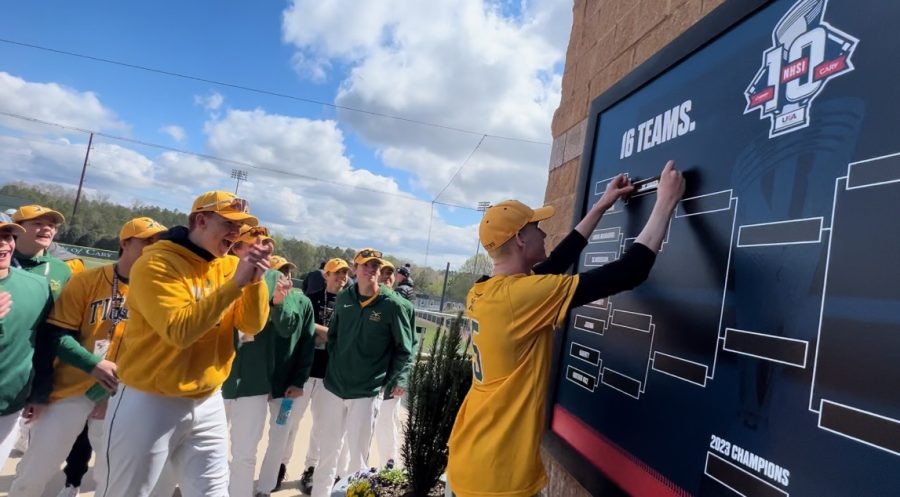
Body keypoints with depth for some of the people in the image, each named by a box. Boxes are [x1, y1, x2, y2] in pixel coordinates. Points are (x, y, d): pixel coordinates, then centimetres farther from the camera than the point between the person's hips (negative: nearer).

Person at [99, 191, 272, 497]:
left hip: (208, 403, 5)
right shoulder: (156, 264, -15)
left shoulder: (229, 265, 3)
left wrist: (256, 278, -18)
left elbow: (253, 325, -3)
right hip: (150, 403, -5)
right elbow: (180, 331, -27)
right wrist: (236, 283, -27)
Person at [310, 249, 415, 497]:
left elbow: (404, 349, -5)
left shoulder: (393, 305, -10)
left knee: (358, 454, 5)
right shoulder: (343, 298, 2)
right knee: (327, 449, 16)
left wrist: (399, 379, -14)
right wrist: (334, 366, 10)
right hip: (334, 384, 4)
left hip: (367, 391, -4)